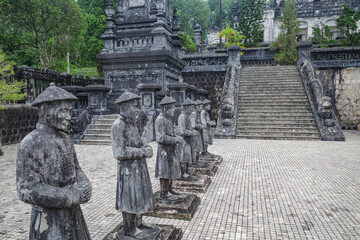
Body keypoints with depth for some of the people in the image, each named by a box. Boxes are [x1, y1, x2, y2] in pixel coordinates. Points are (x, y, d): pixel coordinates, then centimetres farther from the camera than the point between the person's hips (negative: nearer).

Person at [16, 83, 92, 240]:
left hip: (72, 215, 7)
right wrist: (71, 196, -25)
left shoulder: (64, 139, 4)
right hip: (49, 222, -7)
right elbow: (27, 191, -25)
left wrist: (85, 187, -13)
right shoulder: (30, 144, -20)